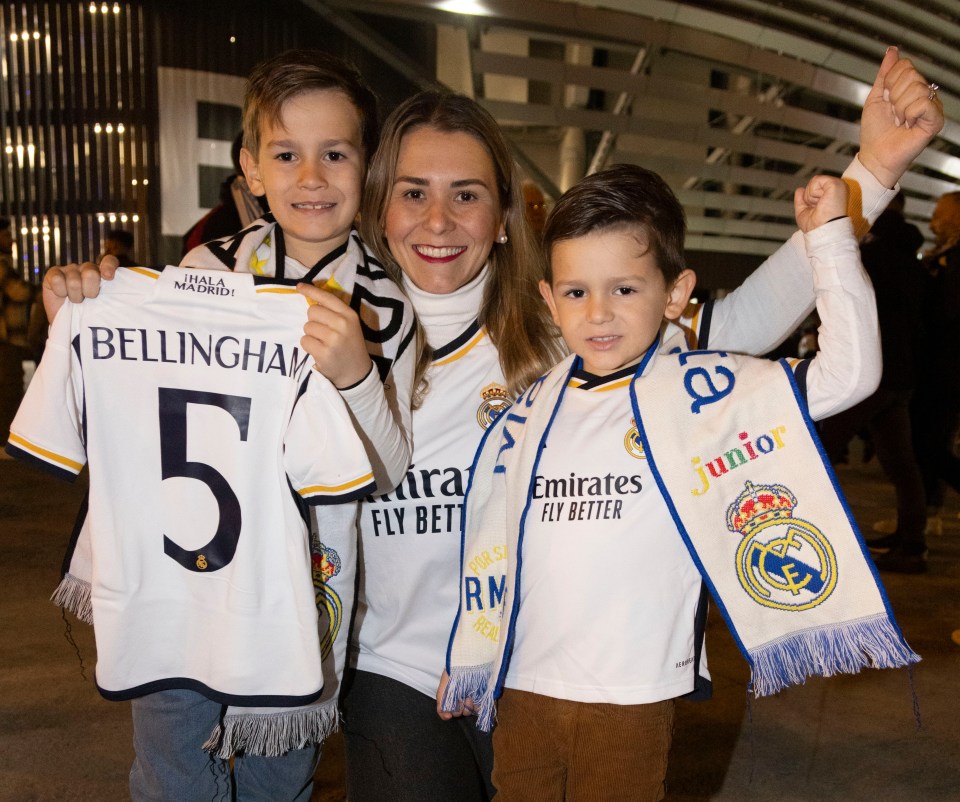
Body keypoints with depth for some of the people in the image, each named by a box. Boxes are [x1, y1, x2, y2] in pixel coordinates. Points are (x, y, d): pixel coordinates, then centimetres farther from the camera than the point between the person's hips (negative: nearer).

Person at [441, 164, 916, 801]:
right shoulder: (532, 407, 4)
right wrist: (467, 659, 19)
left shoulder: (699, 388, -7)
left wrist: (830, 235, -14)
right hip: (520, 687, 4)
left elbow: (849, 371, -14)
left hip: (634, 697, -3)